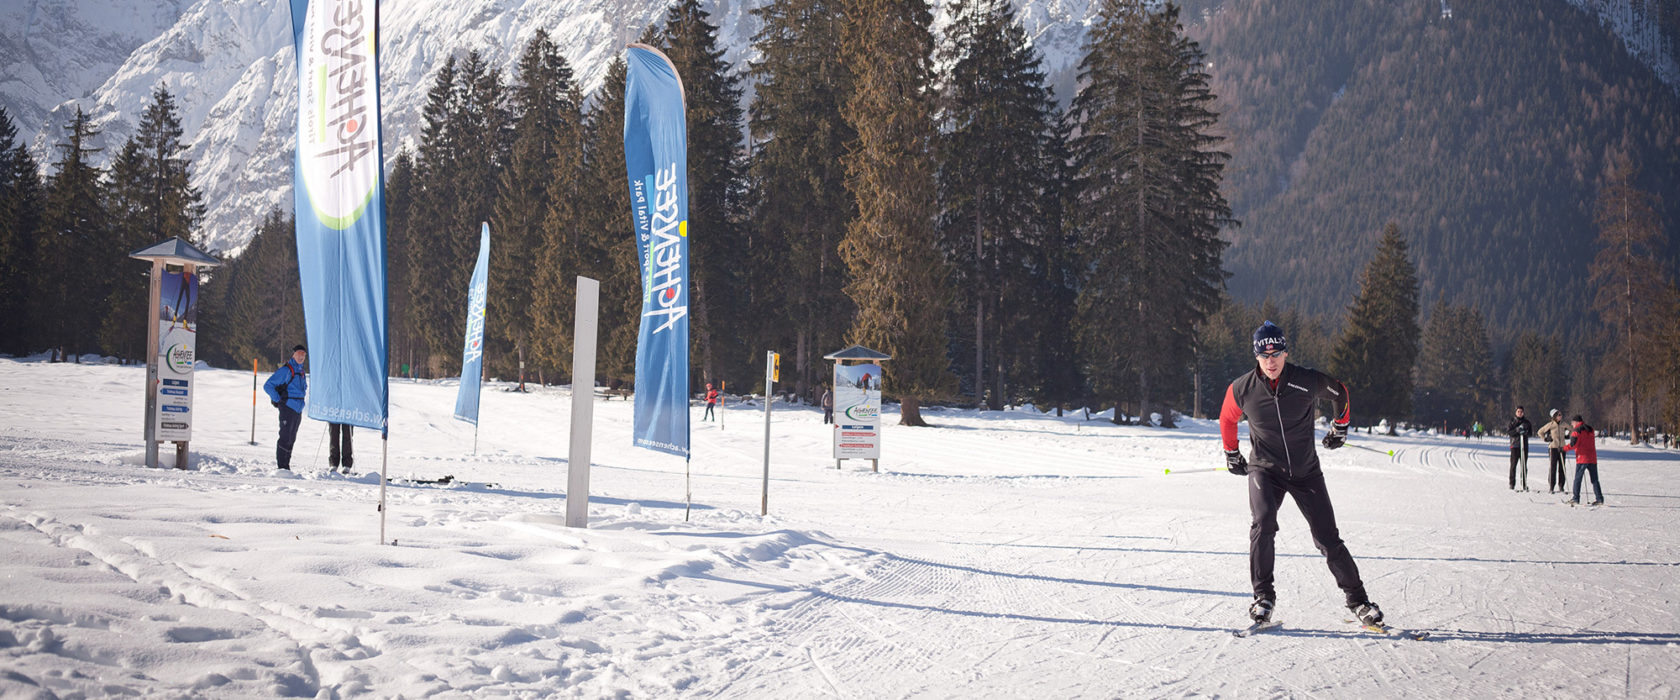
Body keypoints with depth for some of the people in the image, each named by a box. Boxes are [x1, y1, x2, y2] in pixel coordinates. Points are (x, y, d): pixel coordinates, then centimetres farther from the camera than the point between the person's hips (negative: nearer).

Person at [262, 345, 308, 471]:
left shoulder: (301, 371, 15)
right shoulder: (285, 370, -9)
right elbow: (268, 386, -12)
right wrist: (278, 400, -12)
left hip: (298, 410, 8)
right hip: (287, 408, -8)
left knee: (291, 439, 11)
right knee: (285, 438, -9)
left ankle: (286, 466, 17)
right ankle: (282, 467, -8)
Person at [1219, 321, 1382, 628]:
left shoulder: (1308, 382, -13)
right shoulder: (1242, 389, -10)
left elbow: (1340, 393, 10)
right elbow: (1227, 419, 13)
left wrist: (1340, 427, 24)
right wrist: (1232, 455, 22)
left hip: (1306, 472, 0)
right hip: (1265, 469, 0)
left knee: (1328, 539, -2)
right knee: (1264, 523, -26)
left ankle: (1357, 598, 15)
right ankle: (1263, 595, -13)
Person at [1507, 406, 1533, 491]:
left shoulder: (1526, 422, 11)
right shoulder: (1512, 421, 6)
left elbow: (1531, 433, 11)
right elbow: (1508, 432, -2)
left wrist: (1526, 432, -10)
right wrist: (1517, 430, -18)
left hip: (1524, 445, 2)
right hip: (1515, 445, -2)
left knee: (1524, 465, 2)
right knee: (1513, 464, -5)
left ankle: (1524, 484, 6)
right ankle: (1512, 484, -1)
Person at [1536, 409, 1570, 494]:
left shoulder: (1564, 424, 6)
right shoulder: (1550, 425, -3)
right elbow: (1540, 432, 5)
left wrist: (1567, 436, 10)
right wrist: (1546, 439, -5)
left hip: (1562, 448, 3)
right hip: (1553, 448, -3)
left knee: (1562, 468, 3)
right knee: (1553, 467, -5)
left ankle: (1561, 487, 10)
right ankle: (1551, 487, -2)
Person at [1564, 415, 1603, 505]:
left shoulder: (1577, 431, -7)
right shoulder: (1590, 429, 14)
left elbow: (1573, 444, -15)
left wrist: (1563, 448, -4)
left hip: (1582, 458, -6)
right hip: (1592, 458, 6)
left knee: (1577, 479, 3)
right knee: (1594, 479, 7)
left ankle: (1575, 498, 1)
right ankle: (1599, 499, 1)